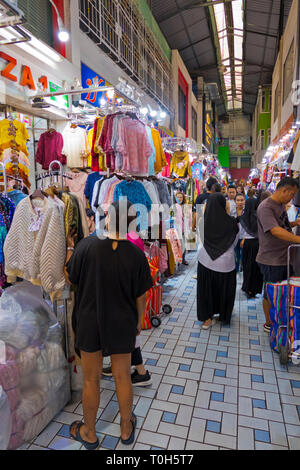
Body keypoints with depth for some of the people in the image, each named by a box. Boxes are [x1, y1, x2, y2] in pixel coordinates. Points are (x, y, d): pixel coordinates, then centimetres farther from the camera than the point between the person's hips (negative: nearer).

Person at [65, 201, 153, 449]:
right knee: (122, 377, 20)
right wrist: (138, 321, 11)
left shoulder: (87, 246, -20)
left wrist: (70, 248, 9)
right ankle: (127, 429, 41)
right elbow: (141, 297, -7)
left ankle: (89, 434, 40)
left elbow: (70, 278, -5)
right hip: (123, 325, 1)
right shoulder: (136, 255, -15)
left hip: (90, 324, -1)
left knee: (91, 380, 18)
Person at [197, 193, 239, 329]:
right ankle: (224, 315, 35)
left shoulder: (204, 221, -10)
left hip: (206, 260, 1)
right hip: (225, 262, -1)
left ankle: (207, 318, 17)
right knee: (224, 289, 18)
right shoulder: (231, 222, -13)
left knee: (206, 289, 13)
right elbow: (234, 242, 1)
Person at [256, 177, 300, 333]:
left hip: (285, 256, 9)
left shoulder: (281, 204, 11)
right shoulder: (265, 207, -20)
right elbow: (276, 230, -31)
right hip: (271, 260, -9)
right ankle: (269, 324, 24)